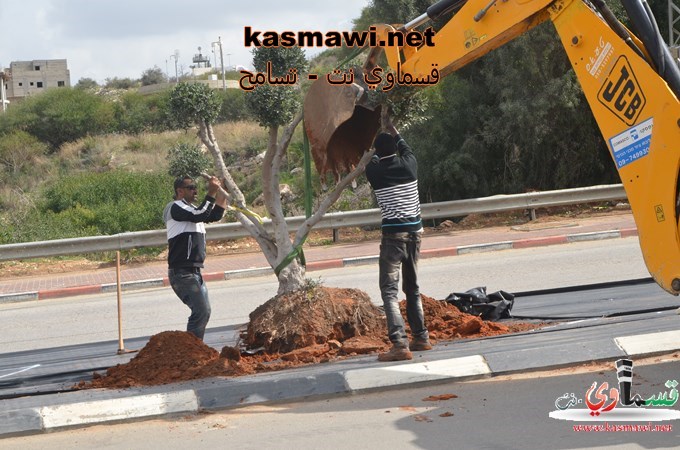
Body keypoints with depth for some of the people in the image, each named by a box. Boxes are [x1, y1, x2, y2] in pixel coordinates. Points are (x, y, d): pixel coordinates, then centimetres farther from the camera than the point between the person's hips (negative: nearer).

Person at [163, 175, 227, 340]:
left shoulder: (191, 209, 21)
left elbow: (215, 215, 22)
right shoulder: (176, 207, -8)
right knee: (201, 312, -17)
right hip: (182, 272, -10)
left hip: (194, 271, 10)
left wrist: (221, 194, 12)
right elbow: (200, 215, -23)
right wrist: (211, 193, -18)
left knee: (203, 312, 15)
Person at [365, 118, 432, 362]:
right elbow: (406, 149, 27)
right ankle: (421, 337, 25)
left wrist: (376, 137, 37)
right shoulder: (409, 165, 3)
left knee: (389, 289, -9)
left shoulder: (375, 172, -5)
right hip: (415, 230, 5)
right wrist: (393, 131, 44)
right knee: (412, 286, 19)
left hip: (393, 234, -5)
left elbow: (370, 158, 20)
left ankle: (399, 343, -22)